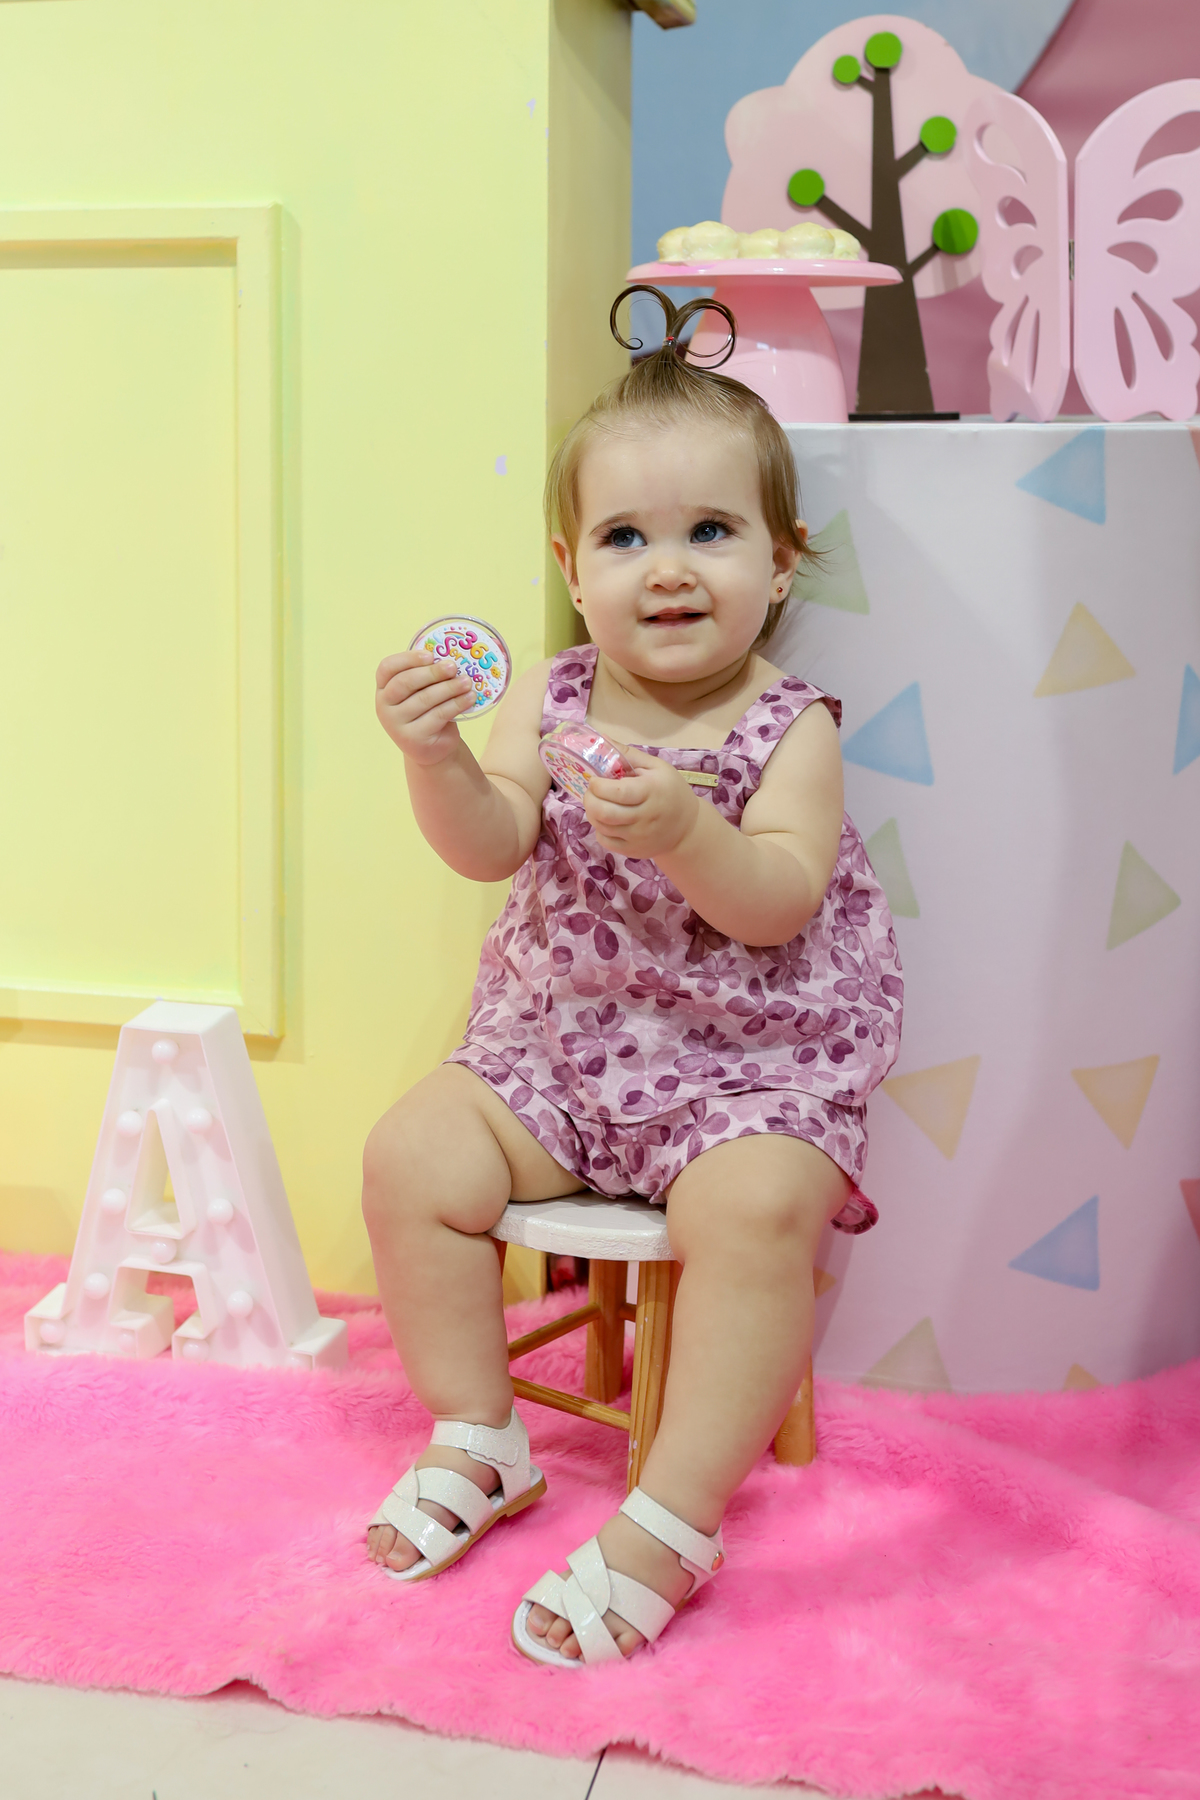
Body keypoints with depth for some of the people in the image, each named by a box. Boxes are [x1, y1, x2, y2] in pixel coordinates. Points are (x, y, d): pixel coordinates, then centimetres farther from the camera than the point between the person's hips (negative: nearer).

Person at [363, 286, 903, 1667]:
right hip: (562, 1042, 4)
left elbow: (779, 903, -19)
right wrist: (436, 758, -30)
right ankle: (478, 1444, 7)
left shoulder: (791, 726, -7)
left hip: (753, 1060, -4)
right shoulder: (551, 700, 1)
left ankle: (666, 1527, -19)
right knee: (413, 1154, -12)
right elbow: (490, 848, -11)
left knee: (755, 1206, -31)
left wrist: (681, 832, -37)